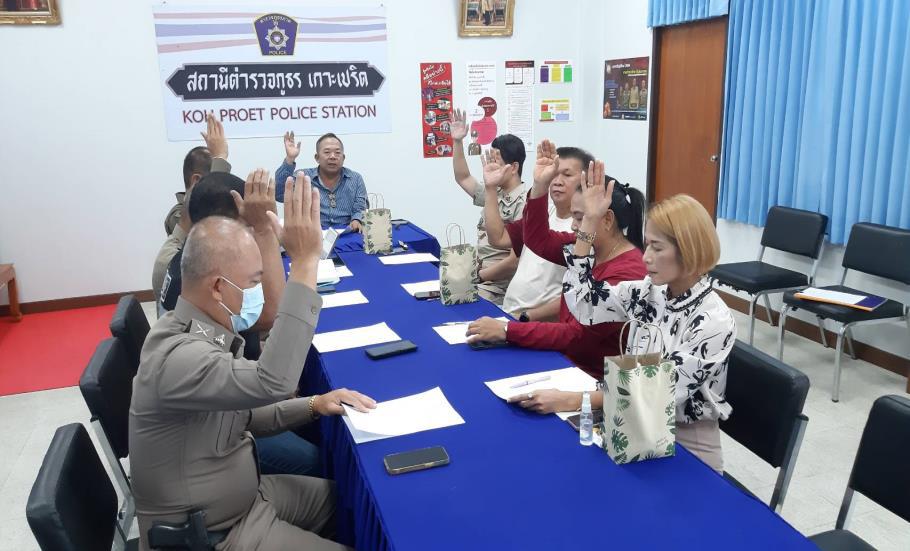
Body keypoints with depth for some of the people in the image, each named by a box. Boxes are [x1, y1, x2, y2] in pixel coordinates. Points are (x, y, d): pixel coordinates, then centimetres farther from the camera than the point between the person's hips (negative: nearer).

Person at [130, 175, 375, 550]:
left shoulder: (203, 334, -2)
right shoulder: (177, 357, -33)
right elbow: (272, 382, -49)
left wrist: (313, 405, -7)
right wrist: (305, 261, -47)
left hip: (246, 494, 9)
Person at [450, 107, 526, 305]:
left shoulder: (523, 204, -16)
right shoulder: (493, 193, 10)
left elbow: (515, 260, -20)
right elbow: (463, 178, 25)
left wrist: (478, 276, -13)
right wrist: (457, 141, 14)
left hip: (496, 289, -8)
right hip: (476, 277, 8)